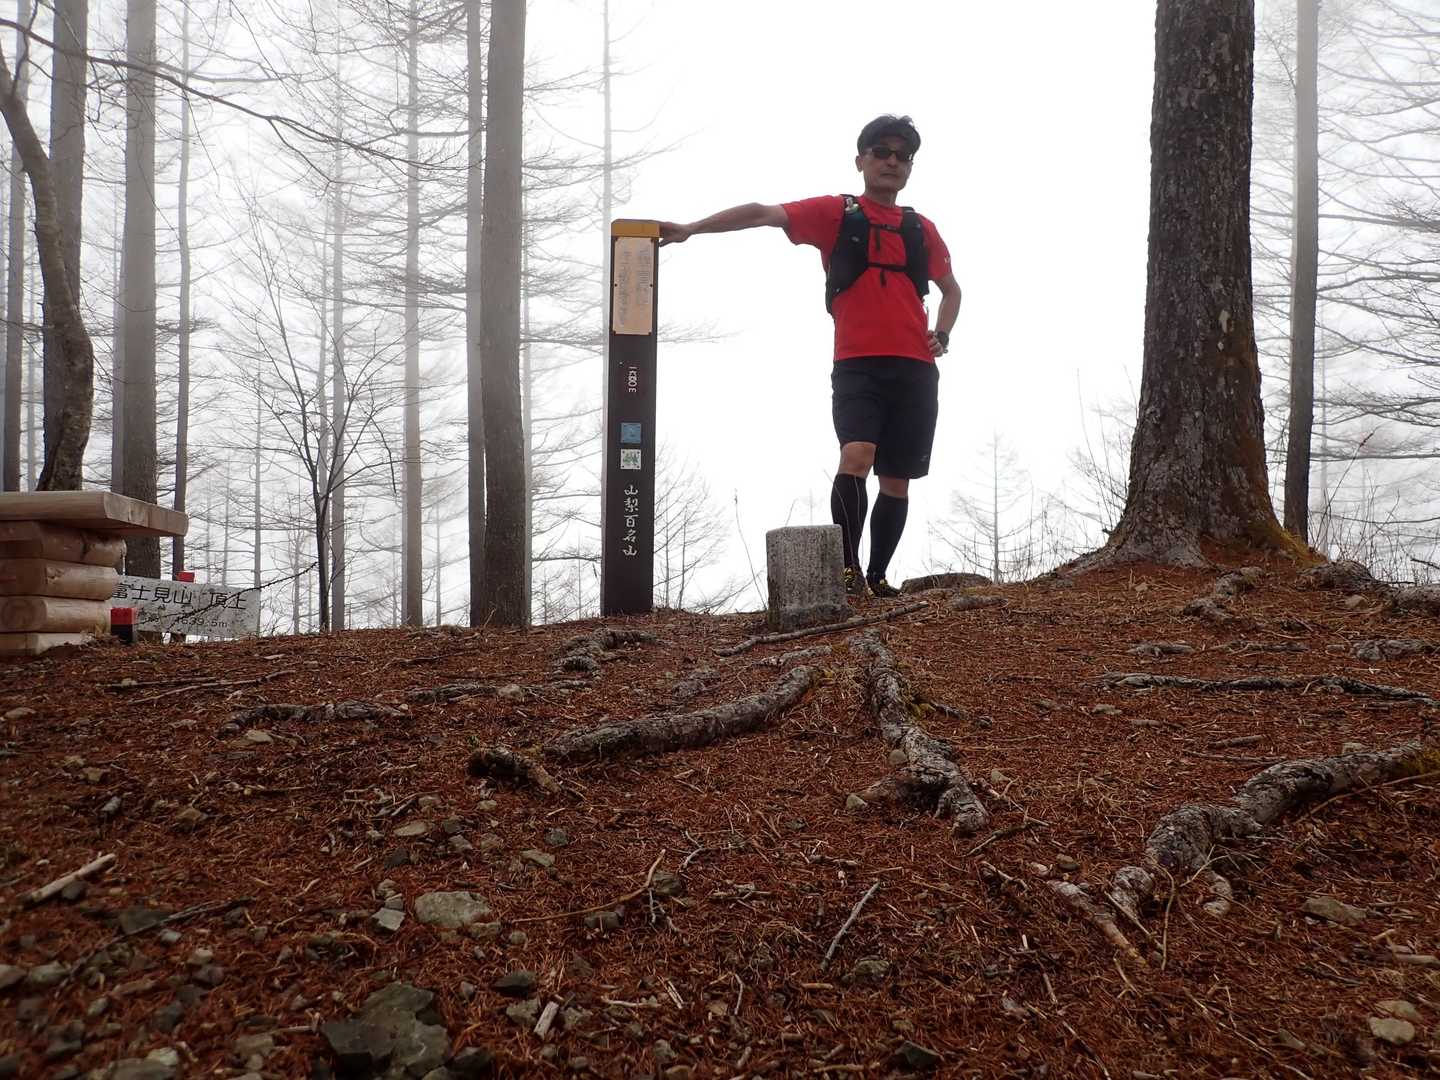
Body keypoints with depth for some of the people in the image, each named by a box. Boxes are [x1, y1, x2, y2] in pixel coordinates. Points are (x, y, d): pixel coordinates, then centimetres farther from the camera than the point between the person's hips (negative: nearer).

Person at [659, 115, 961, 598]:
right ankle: (848, 569, -17)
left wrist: (942, 335, 12)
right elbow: (763, 214, -6)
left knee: (897, 480, 5)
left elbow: (950, 289, 31)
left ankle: (877, 576, 17)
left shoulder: (921, 229, 17)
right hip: (856, 364, -4)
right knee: (856, 456, -26)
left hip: (915, 370, 4)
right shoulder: (835, 212, 6)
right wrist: (690, 229, -16)